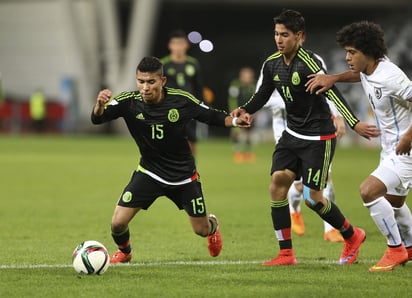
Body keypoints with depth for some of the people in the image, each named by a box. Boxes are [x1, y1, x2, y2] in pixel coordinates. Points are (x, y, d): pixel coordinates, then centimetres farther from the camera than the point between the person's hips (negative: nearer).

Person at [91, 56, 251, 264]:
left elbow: (211, 116, -3)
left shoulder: (182, 100, -18)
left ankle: (212, 225, 50)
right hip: (149, 173, 0)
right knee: (118, 223, -13)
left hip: (183, 175, 0)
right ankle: (124, 252, 24)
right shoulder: (129, 101, -19)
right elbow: (97, 119, -30)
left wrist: (234, 121, -21)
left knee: (202, 230, 9)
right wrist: (100, 104, -52)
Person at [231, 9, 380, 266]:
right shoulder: (272, 64, 1)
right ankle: (286, 254, -1)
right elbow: (263, 94, 14)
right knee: (278, 182, -7)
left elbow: (331, 93, -30)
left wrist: (354, 123, -40)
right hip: (292, 134, 7)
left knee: (313, 197, -6)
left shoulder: (309, 62, -22)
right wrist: (246, 109, -6)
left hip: (318, 138, -7)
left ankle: (352, 236, 21)